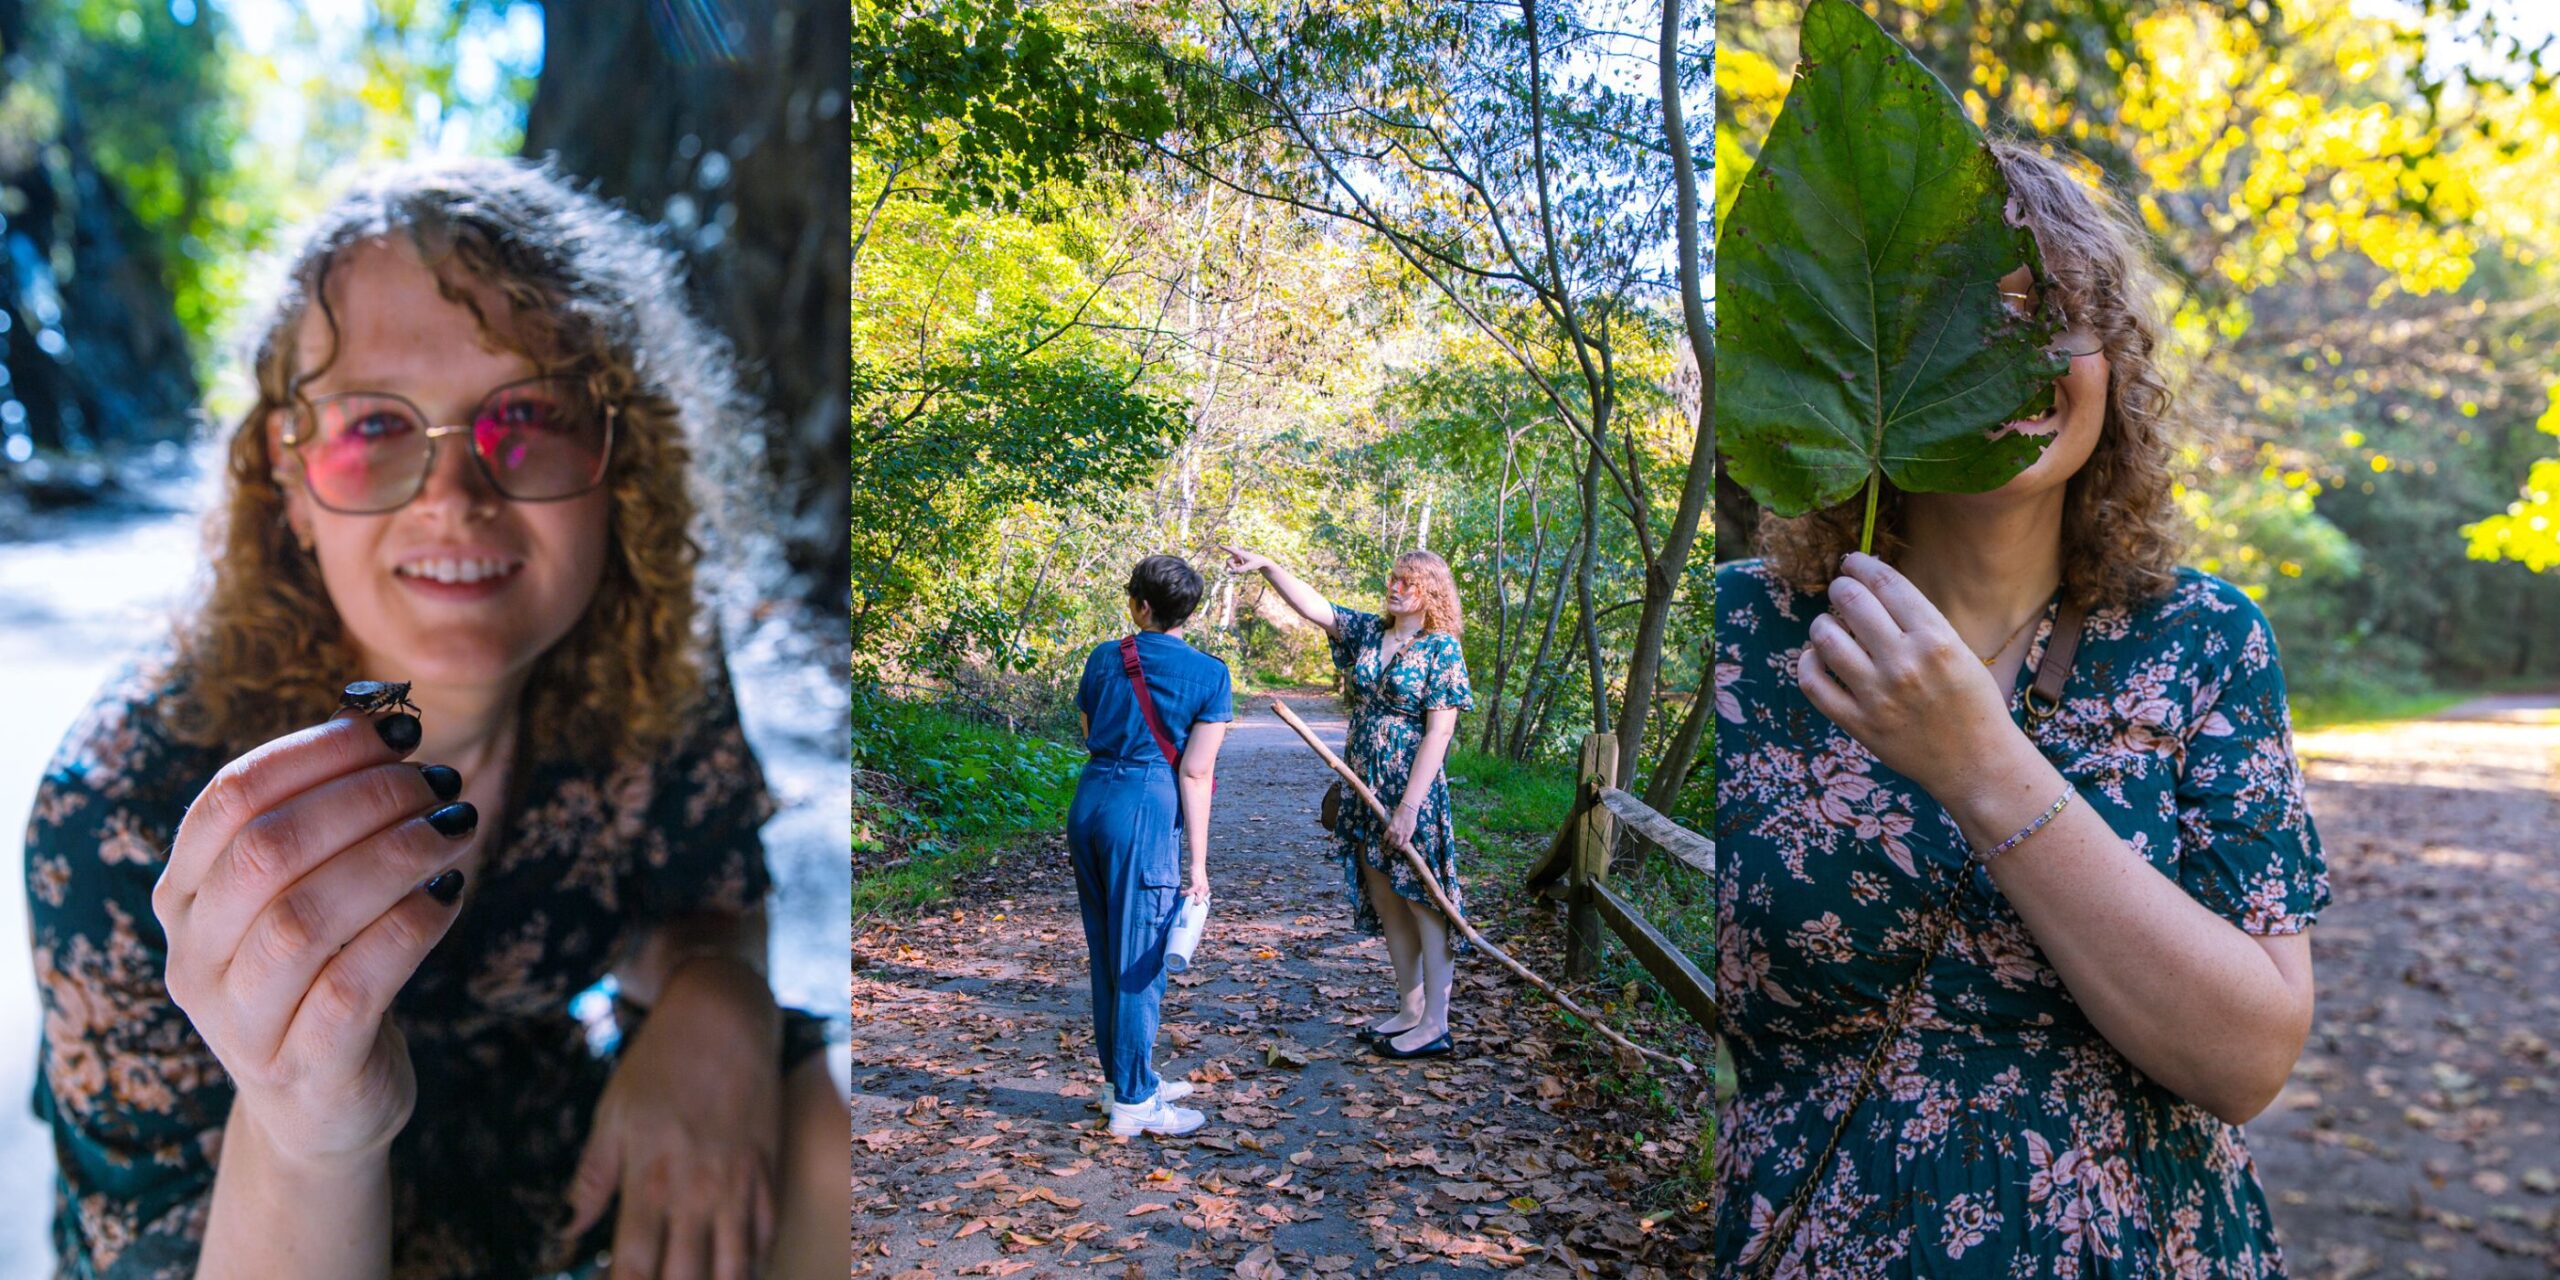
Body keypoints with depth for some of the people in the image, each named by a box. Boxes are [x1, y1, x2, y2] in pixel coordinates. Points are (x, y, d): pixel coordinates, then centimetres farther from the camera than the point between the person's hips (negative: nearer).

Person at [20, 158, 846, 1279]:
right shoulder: (124, 807, -25)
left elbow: (705, 907, 1)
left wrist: (714, 994, -23)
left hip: (545, 1152, 5)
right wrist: (298, 1143, -50)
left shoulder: (653, 679, -16)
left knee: (845, 1141, -14)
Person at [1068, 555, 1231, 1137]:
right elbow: (1194, 772, -8)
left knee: (1106, 952, 15)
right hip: (1146, 810, -5)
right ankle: (1133, 1102, 8)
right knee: (1140, 959, 2)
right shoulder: (1209, 675, -4)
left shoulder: (1104, 658, 8)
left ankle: (1131, 1078, 29)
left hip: (1088, 802, 6)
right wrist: (1197, 862, -5)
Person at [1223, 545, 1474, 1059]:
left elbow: (1438, 734, -15)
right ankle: (1409, 1009, 24)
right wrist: (1265, 566, -11)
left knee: (1425, 904, 0)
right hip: (1364, 792, 7)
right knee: (1385, 903, 12)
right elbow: (1311, 605, 4)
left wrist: (1409, 807, -20)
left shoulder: (1442, 649, -10)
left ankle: (1434, 1026, 7)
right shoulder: (1369, 632, 8)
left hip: (1413, 793, -7)